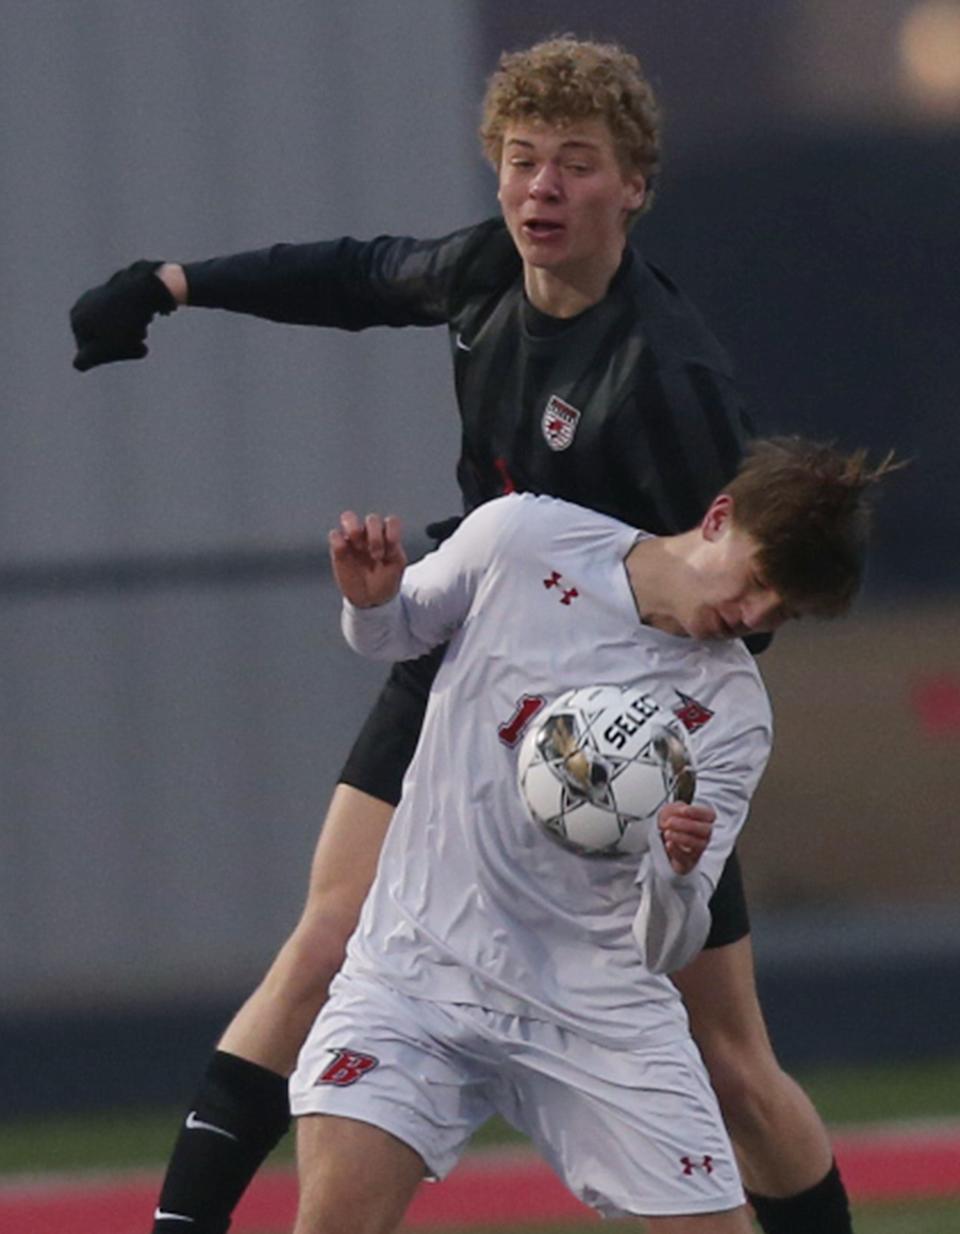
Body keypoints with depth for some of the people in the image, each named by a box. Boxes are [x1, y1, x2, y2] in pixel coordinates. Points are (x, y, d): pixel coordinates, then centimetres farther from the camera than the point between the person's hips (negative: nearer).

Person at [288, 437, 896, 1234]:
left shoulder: (735, 714, -4)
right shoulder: (521, 540, -4)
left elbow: (665, 948, -8)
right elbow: (394, 635, 16)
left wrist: (676, 876, -30)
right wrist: (370, 602, -8)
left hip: (597, 1003, 1)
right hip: (418, 968, -1)